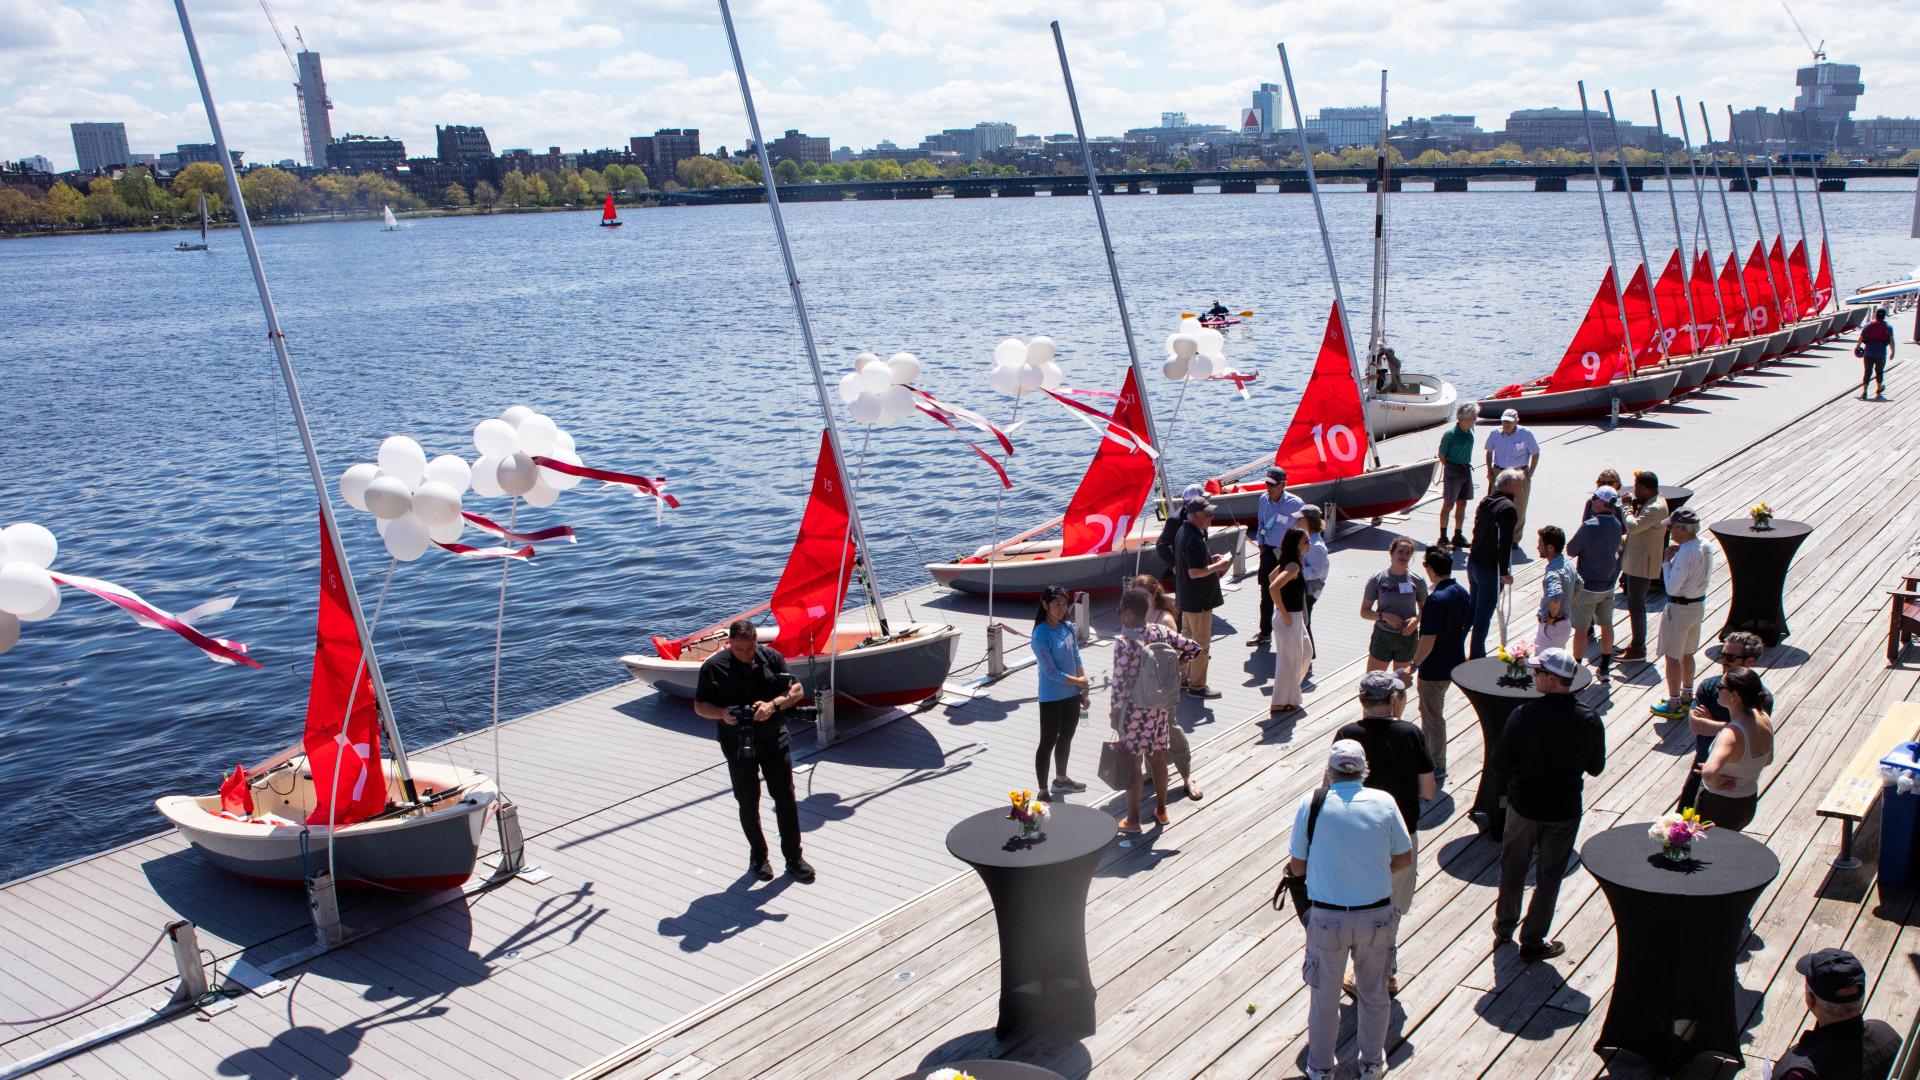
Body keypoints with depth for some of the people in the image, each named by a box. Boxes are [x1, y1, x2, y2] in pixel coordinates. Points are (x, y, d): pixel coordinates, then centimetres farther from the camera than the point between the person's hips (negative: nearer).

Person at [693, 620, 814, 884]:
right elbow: (699, 706, -2)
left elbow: (797, 690, 1)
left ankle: (794, 857, 17)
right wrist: (722, 713, -22)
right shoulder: (713, 667, -9)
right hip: (738, 744, -1)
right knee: (748, 803, 10)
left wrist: (774, 704, -18)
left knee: (786, 798, 3)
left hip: (774, 740, 1)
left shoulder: (771, 658, -3)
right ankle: (758, 857, 28)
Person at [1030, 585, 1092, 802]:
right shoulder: (1041, 635, -19)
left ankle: (1061, 779, 39)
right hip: (1051, 698, -7)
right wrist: (1078, 681, -10)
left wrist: (1084, 690, 5)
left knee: (1066, 737, 20)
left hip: (1072, 695, 7)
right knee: (1048, 742, 0)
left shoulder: (1068, 627, 2)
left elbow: (1077, 659, 9)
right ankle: (1043, 791, 8)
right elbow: (1051, 672, -20)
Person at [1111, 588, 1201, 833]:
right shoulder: (1161, 631, -4)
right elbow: (1194, 648, 2)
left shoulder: (1124, 642, -21)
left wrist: (1114, 712, -7)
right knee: (1157, 757, 19)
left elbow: (1119, 682, -19)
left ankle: (1133, 820, 15)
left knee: (1132, 762, 6)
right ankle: (1161, 810, 33)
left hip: (1134, 708, -6)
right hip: (1159, 705, 6)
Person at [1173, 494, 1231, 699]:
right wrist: (1219, 565, -19)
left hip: (1186, 597, 11)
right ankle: (1197, 687, 8)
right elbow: (1195, 572, -29)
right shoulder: (1194, 540, -26)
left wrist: (1211, 560, 9)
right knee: (1202, 644, 0)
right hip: (1199, 600, -11)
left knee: (1188, 637, 22)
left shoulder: (1183, 532, 7)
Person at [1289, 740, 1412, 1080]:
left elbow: (1297, 866, -3)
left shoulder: (1312, 803, -10)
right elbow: (1404, 857, 4)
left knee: (1324, 997, 18)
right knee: (1374, 994, 23)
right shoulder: (1384, 802, -7)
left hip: (1327, 918, -1)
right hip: (1376, 915, 1)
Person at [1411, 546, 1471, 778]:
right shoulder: (1462, 593, 1)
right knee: (1430, 712, 25)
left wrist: (1413, 666, -14)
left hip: (1435, 668, -9)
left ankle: (1437, 768, 19)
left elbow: (1428, 640, -25)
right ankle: (1425, 755, 39)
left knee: (1433, 717, 7)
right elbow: (1466, 625, 12)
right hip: (1454, 662, 9)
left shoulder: (1436, 599, -26)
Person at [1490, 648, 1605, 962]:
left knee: (1513, 867, 21)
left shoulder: (1524, 715, -22)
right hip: (1564, 809, 1)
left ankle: (1504, 928, 37)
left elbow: (1498, 766, -16)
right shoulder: (1590, 719, -13)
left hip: (1523, 806, -1)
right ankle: (1532, 942, 25)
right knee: (1549, 877, 16)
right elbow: (1595, 768, 0)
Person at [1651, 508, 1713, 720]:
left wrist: (1666, 561, -15)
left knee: (1672, 657, 3)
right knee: (1687, 653, 23)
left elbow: (1672, 587, -25)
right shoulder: (1706, 548, 1)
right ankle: (1686, 697, 36)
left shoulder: (1685, 554, -26)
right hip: (1699, 605, 9)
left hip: (1679, 608, -9)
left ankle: (1674, 706, 10)